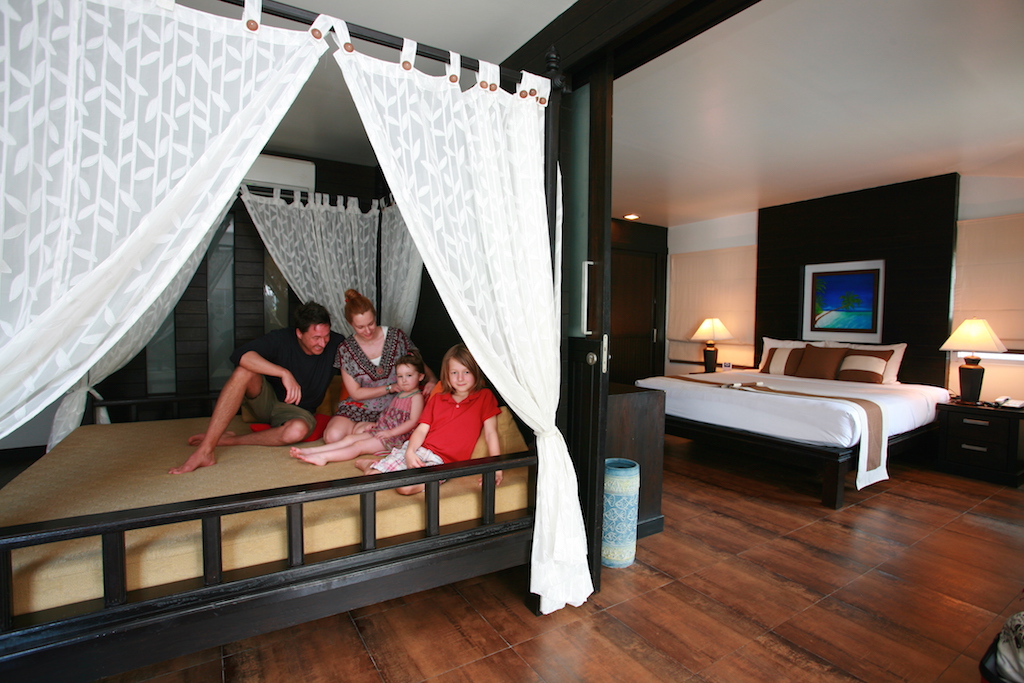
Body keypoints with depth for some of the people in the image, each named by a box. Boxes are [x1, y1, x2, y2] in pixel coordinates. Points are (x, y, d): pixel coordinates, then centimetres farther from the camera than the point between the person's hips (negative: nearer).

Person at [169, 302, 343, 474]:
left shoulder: (335, 344, -12)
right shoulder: (281, 339, -16)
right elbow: (240, 355, -30)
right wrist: (284, 373, -40)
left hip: (298, 410, 0)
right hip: (266, 400, 1)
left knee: (298, 430, -38)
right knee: (245, 370, -31)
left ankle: (230, 440, -17)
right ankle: (205, 450, -32)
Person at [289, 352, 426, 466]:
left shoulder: (417, 397, -9)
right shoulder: (398, 395, 19)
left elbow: (413, 421, -17)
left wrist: (390, 432, -19)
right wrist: (375, 424, 10)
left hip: (395, 437, -8)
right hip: (380, 430, 9)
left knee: (359, 445, -20)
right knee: (350, 438, -3)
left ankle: (323, 457, -28)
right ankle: (310, 451, -9)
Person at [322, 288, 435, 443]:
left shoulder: (396, 336, -2)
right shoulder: (346, 349, -2)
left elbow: (420, 365, 7)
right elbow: (356, 393, -3)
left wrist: (432, 380, -15)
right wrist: (392, 388, -12)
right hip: (361, 409, -1)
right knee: (333, 436, -28)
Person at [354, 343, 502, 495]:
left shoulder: (484, 397, 3)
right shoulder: (437, 398, 16)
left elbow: (490, 433, -1)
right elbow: (422, 429, 8)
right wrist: (409, 452, -12)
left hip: (441, 460, -3)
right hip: (417, 450, 4)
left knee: (406, 487, -30)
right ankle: (370, 465, 20)